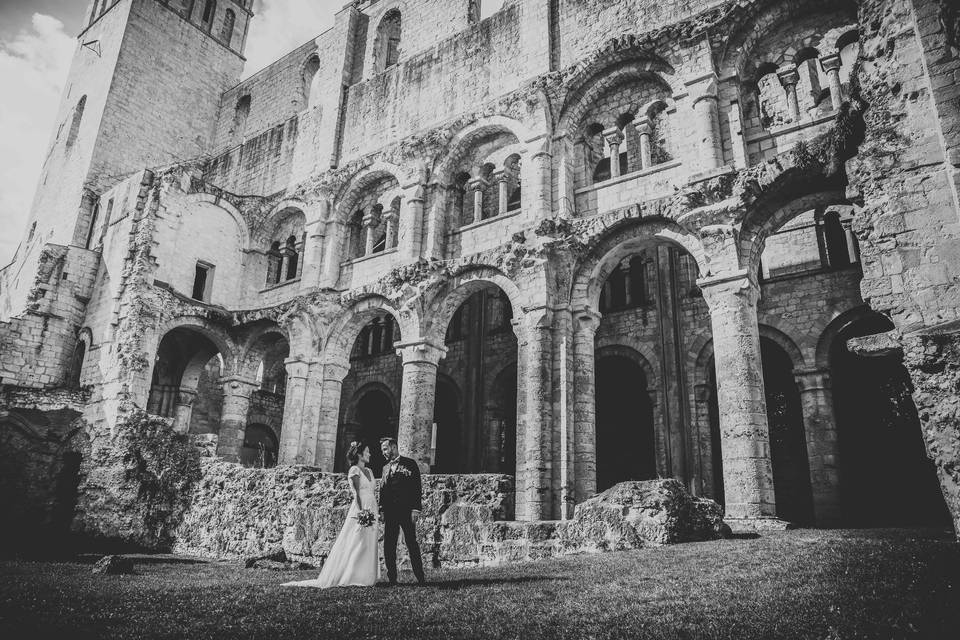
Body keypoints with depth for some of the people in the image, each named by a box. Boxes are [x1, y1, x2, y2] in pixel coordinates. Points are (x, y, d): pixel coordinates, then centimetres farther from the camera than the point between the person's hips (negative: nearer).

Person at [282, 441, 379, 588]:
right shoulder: (354, 470, -7)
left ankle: (365, 577, 13)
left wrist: (373, 512, 10)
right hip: (360, 510, -8)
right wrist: (362, 512, -21)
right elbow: (357, 493, -14)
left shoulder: (369, 471, 17)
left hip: (370, 511, 8)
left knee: (369, 546, 7)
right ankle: (349, 577, 1)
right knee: (356, 545, -5)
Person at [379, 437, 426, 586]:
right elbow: (383, 490, 18)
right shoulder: (385, 468, 17)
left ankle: (420, 578, 3)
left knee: (412, 544, -3)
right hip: (390, 512, 5)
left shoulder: (410, 464, 0)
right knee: (388, 546, 3)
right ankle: (392, 578, 11)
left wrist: (416, 509, -12)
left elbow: (417, 487, -5)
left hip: (406, 511, -5)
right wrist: (381, 510, 9)